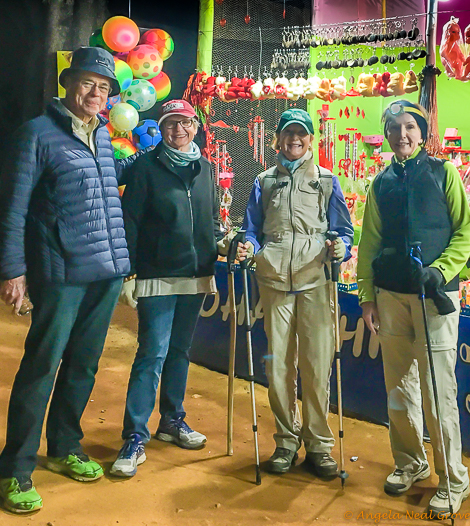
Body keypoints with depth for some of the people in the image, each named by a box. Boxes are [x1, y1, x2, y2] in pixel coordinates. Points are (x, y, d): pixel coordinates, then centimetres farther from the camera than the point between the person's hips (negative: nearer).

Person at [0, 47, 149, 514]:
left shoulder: (103, 135, 14)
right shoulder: (38, 133, -3)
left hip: (108, 271, 6)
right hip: (62, 273, -6)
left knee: (83, 365, 15)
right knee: (41, 367, -2)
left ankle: (64, 448, 31)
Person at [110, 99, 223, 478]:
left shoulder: (204, 168, 11)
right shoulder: (147, 167, -3)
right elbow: (130, 222, -6)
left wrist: (211, 268, 9)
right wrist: (128, 272, -11)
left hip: (196, 276, 5)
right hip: (157, 276, -5)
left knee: (180, 351, 14)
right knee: (153, 354, -8)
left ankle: (173, 421, 29)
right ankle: (135, 437, -1)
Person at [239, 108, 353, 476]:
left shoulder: (326, 180, 15)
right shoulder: (264, 181, 20)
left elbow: (344, 229, 12)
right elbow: (253, 228, 17)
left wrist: (340, 247, -10)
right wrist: (248, 246, -5)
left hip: (315, 279, -1)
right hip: (275, 279, 2)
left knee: (317, 363, -4)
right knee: (278, 364, 2)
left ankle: (319, 443, 11)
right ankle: (287, 440, 18)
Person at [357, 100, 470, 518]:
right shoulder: (381, 184, 12)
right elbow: (370, 243, 13)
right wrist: (367, 295, 8)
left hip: (434, 295, -4)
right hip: (390, 295, 4)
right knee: (399, 386, 10)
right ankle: (410, 463, 27)